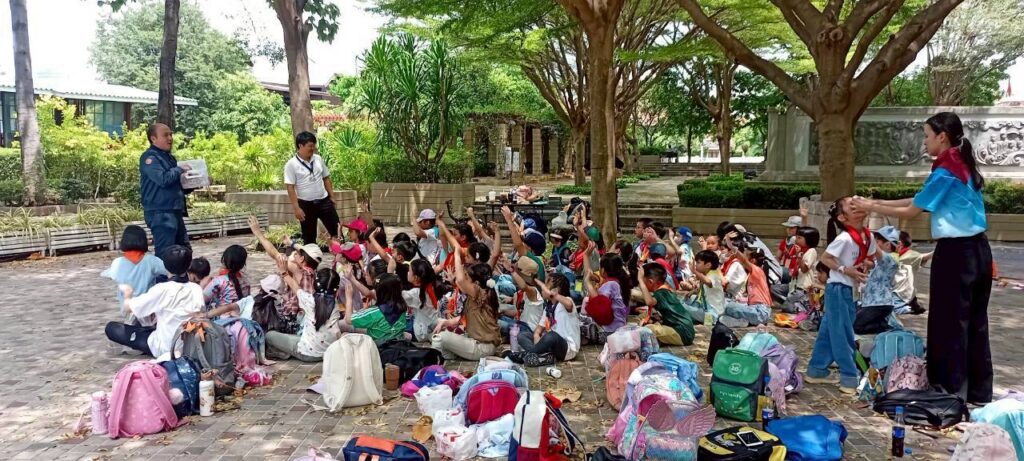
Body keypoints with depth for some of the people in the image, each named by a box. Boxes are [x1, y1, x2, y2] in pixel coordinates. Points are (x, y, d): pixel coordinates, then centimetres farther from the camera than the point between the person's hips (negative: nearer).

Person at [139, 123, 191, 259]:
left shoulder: (169, 157, 19)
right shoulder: (150, 157, -8)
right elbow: (163, 179, -25)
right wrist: (180, 169, -9)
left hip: (175, 211, 9)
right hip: (160, 213, -9)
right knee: (165, 254, -10)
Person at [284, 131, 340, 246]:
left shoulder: (318, 159, 4)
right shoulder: (291, 164, -10)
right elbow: (290, 187, -12)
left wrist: (332, 196, 10)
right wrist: (296, 208, -16)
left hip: (324, 201, 4)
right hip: (306, 204, -4)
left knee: (336, 230, 6)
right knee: (309, 236, 8)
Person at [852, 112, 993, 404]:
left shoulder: (945, 171, -15)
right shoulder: (963, 165, 12)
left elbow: (911, 212, -10)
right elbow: (920, 200, 15)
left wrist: (871, 208, 0)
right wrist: (879, 202, 14)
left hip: (956, 253, -9)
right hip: (978, 250, 9)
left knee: (950, 324, 1)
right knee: (975, 322, 13)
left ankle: (952, 391, 10)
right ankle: (978, 393, 22)